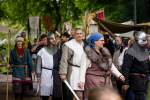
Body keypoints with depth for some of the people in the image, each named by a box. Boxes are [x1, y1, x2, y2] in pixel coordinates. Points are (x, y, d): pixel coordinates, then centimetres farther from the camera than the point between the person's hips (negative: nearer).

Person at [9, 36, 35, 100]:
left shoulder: (26, 50, 2)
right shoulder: (13, 51, 1)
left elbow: (29, 61, 1)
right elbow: (11, 62, 4)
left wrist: (32, 70, -6)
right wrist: (9, 59, -18)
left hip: (25, 71, 1)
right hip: (17, 70, -1)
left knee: (24, 86, 5)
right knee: (16, 85, -12)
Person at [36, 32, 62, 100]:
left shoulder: (58, 51, 11)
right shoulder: (43, 51, 3)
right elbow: (39, 64, 3)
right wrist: (38, 75, -1)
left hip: (56, 74, 2)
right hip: (46, 73, -2)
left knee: (57, 94, -5)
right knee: (45, 92, -1)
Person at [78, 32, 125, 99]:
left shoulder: (105, 52, 15)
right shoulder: (88, 53, -6)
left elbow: (111, 65, 20)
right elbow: (83, 68, -11)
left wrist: (119, 75, 9)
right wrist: (81, 81, -22)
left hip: (106, 80, 6)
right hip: (93, 81, -6)